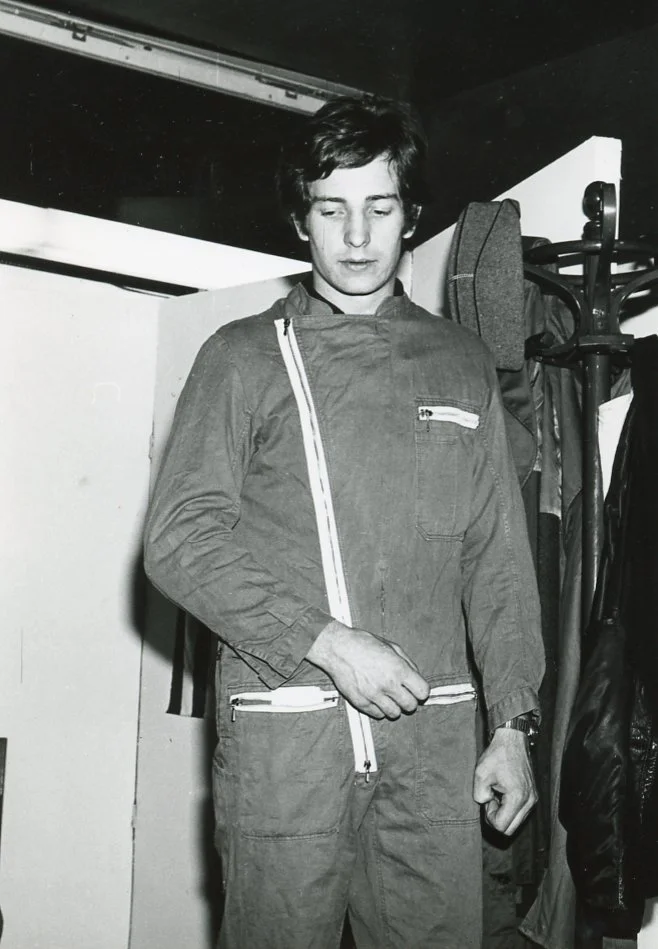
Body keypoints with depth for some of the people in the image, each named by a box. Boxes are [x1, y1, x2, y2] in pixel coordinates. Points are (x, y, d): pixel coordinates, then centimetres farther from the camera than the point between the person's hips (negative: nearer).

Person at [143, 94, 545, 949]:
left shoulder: (462, 363, 14)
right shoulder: (244, 356, 6)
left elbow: (498, 553, 13)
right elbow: (180, 539, -1)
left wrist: (511, 725, 7)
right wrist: (324, 641, -12)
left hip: (434, 728, 2)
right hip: (282, 726, -2)